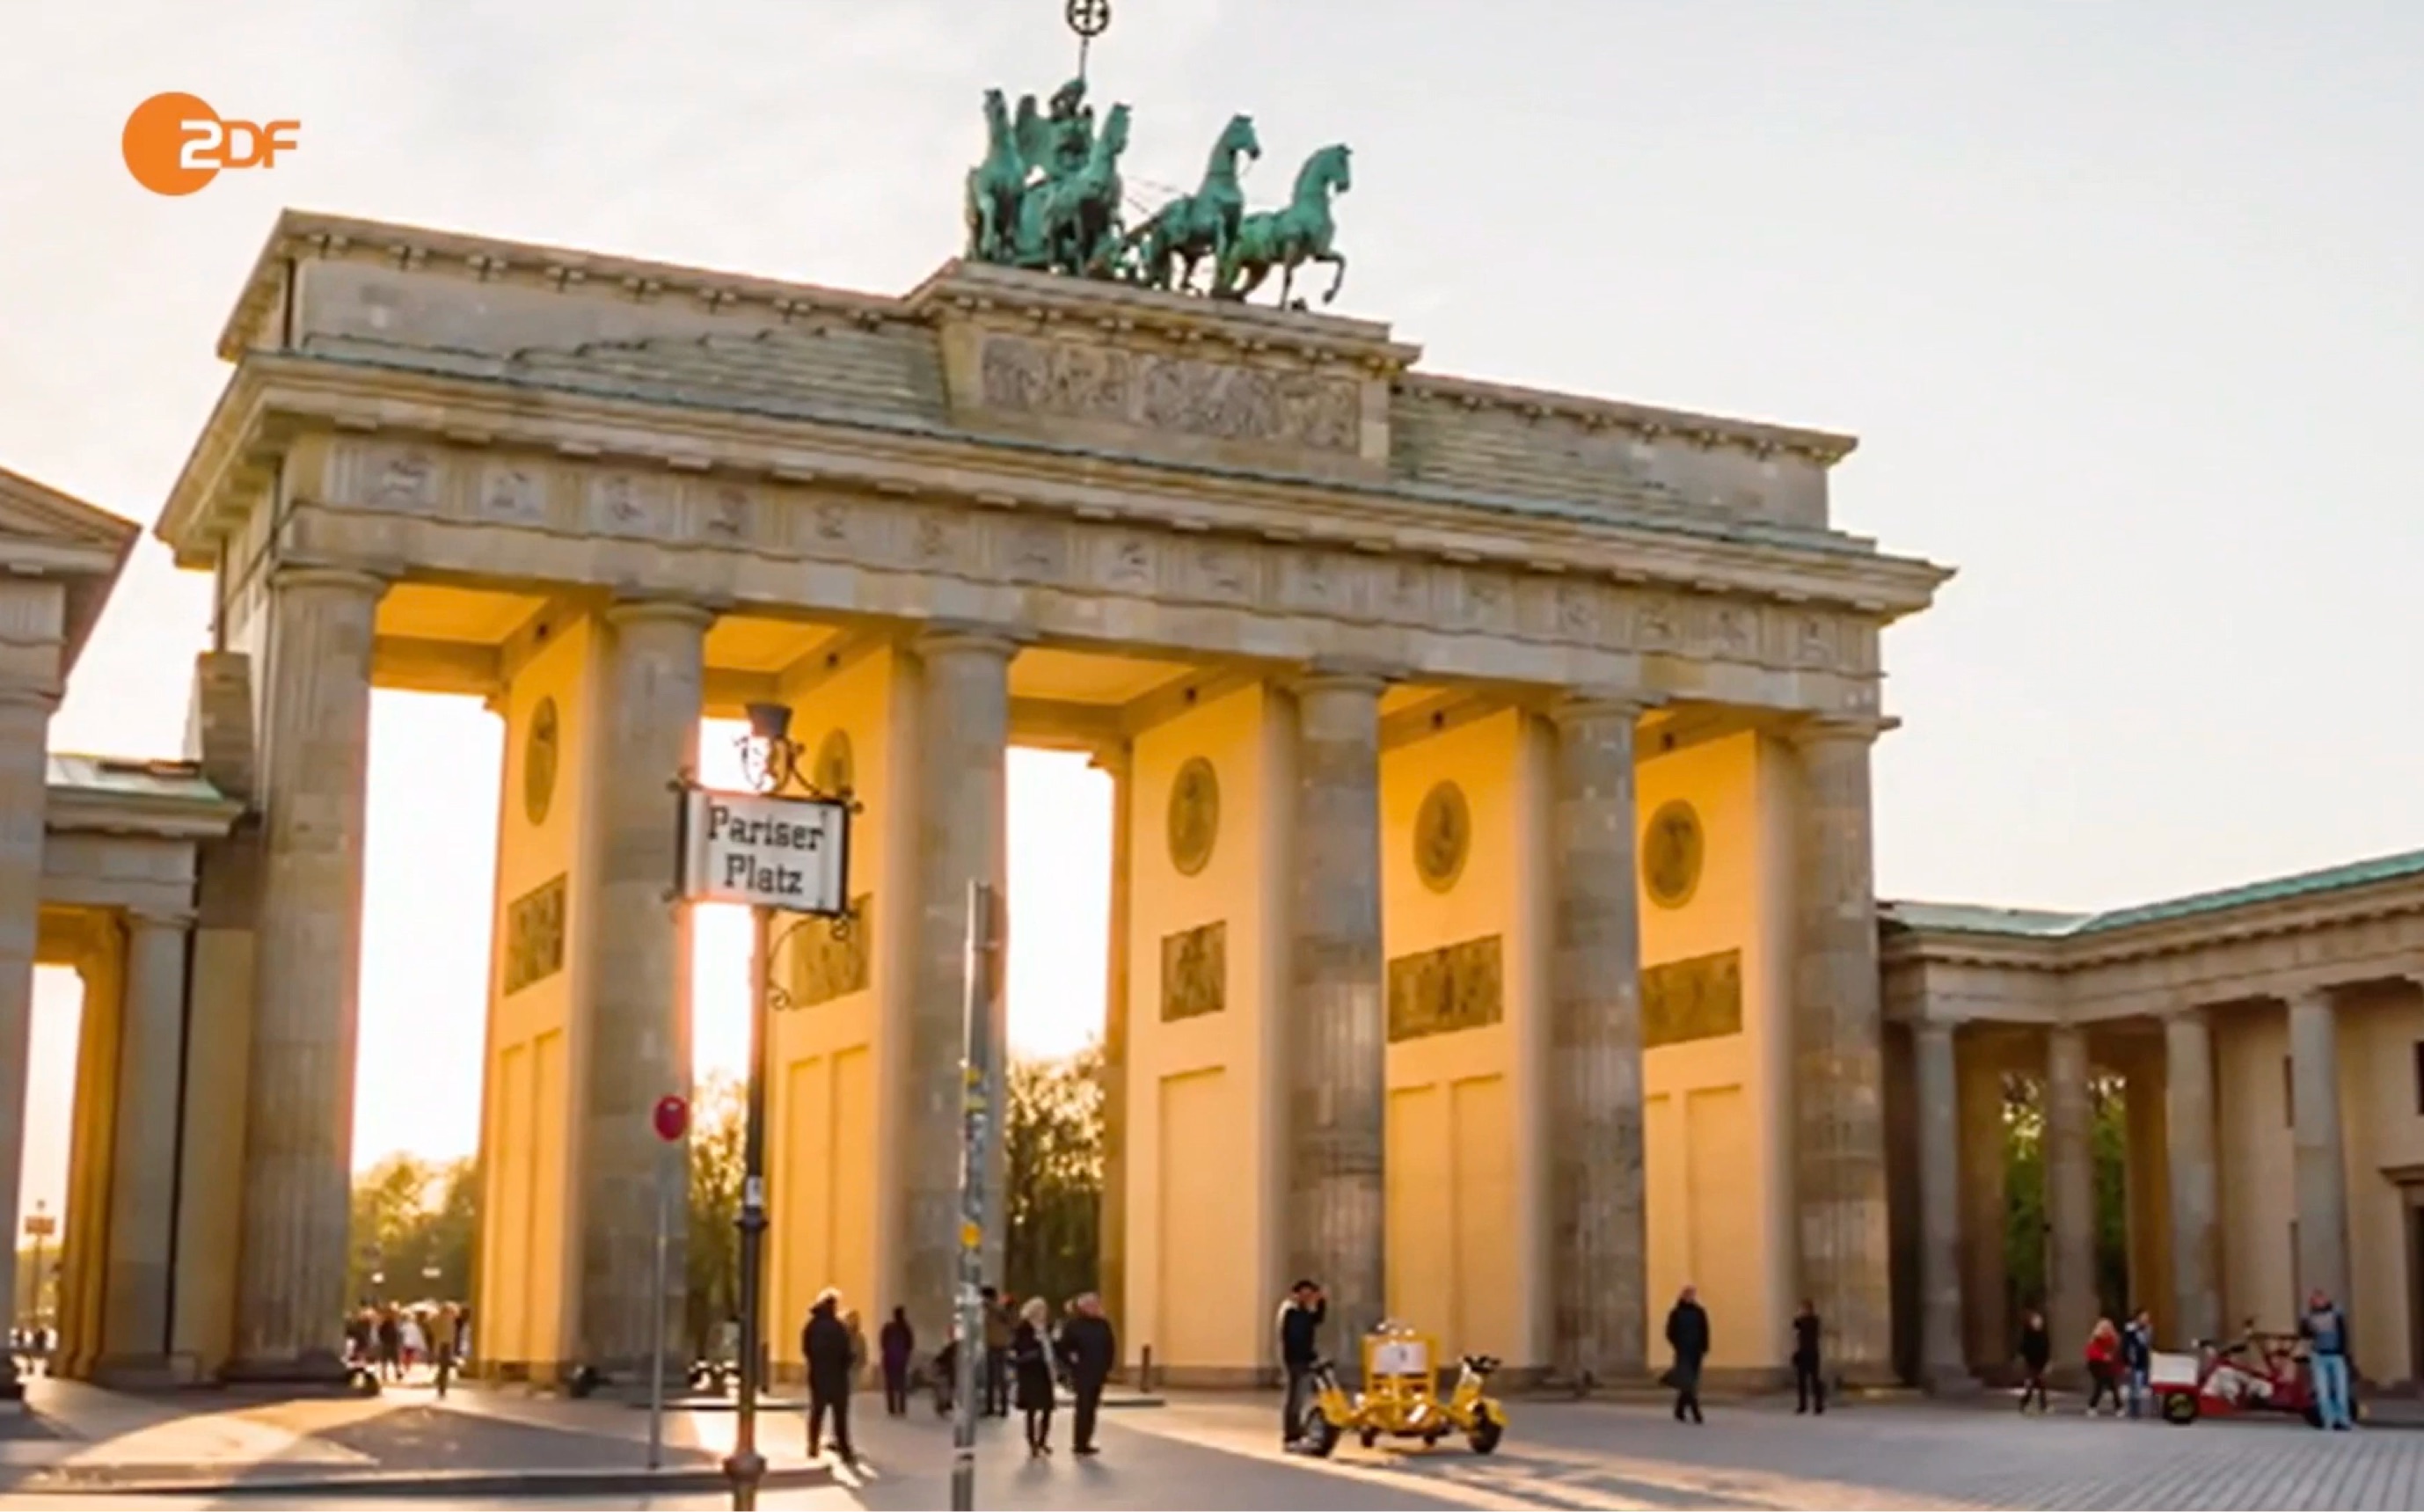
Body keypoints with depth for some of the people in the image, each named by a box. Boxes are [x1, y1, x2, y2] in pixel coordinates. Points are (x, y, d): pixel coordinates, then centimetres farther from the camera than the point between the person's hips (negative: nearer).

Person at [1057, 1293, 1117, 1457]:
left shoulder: (1103, 1324, 7)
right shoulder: (1073, 1325, -7)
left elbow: (1110, 1347, 11)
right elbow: (1064, 1348, -7)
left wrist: (1106, 1367, 4)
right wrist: (1072, 1366, -10)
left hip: (1098, 1374, 5)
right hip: (1082, 1374, -5)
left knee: (1091, 1408, 9)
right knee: (1084, 1408, -6)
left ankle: (1084, 1443, 16)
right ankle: (1079, 1444, 1)